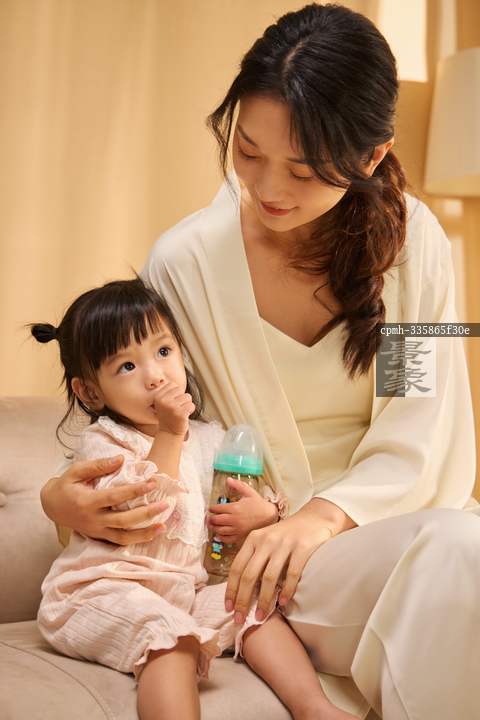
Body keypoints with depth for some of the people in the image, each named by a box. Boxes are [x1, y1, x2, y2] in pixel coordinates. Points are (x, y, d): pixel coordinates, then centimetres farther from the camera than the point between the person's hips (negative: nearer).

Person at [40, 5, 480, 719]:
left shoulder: (411, 237, -3)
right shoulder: (185, 261, -7)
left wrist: (324, 515, -23)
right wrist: (64, 497, -17)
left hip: (386, 519, 3)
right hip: (256, 543, -2)